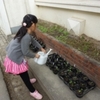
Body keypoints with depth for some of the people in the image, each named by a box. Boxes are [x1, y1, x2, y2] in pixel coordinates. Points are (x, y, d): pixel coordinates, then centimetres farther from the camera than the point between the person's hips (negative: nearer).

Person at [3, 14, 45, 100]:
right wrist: (35, 55, -6)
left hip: (14, 54, 9)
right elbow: (26, 52, -24)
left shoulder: (26, 32, -1)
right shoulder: (26, 37, -30)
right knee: (23, 74, 8)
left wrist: (41, 48, 17)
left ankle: (28, 80, 56)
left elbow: (33, 40, 15)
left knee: (24, 72, 29)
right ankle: (33, 91, 28)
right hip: (15, 58, -9)